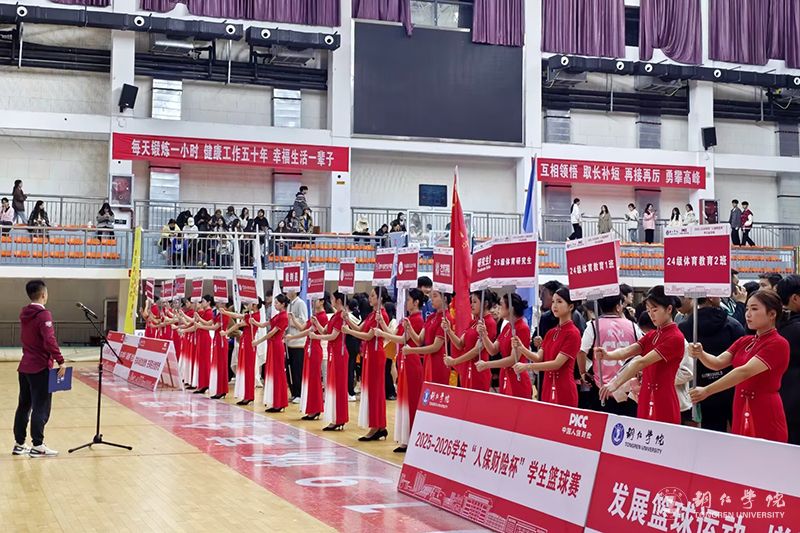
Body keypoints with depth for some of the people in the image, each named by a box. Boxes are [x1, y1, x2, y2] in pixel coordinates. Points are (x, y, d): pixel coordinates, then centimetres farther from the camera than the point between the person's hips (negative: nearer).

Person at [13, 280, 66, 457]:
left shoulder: (24, 314, 10)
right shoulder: (43, 314, -15)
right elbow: (49, 341, -24)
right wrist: (60, 361, -23)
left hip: (24, 367, 8)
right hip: (40, 368, -8)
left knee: (24, 406, 14)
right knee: (41, 408, -3)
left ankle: (19, 444, 19)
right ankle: (37, 446, -1)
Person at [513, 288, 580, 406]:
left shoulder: (572, 333, -11)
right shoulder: (551, 333, 14)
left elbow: (557, 363, -17)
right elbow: (539, 357, 6)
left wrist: (527, 366, -22)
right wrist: (521, 348, -12)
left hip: (564, 391, -7)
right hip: (547, 388, 7)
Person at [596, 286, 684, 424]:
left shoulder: (675, 338, -11)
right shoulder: (651, 335, 15)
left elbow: (642, 362, -21)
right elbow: (626, 352, -1)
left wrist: (615, 384, -28)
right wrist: (607, 355, -23)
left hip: (664, 405, -7)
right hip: (645, 402, 7)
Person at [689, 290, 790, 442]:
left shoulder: (778, 344, -12)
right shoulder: (744, 341, 13)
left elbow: (745, 371, -22)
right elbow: (718, 362, 0)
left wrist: (707, 391, -28)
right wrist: (700, 354, -22)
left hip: (766, 415, -6)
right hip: (740, 412, 7)